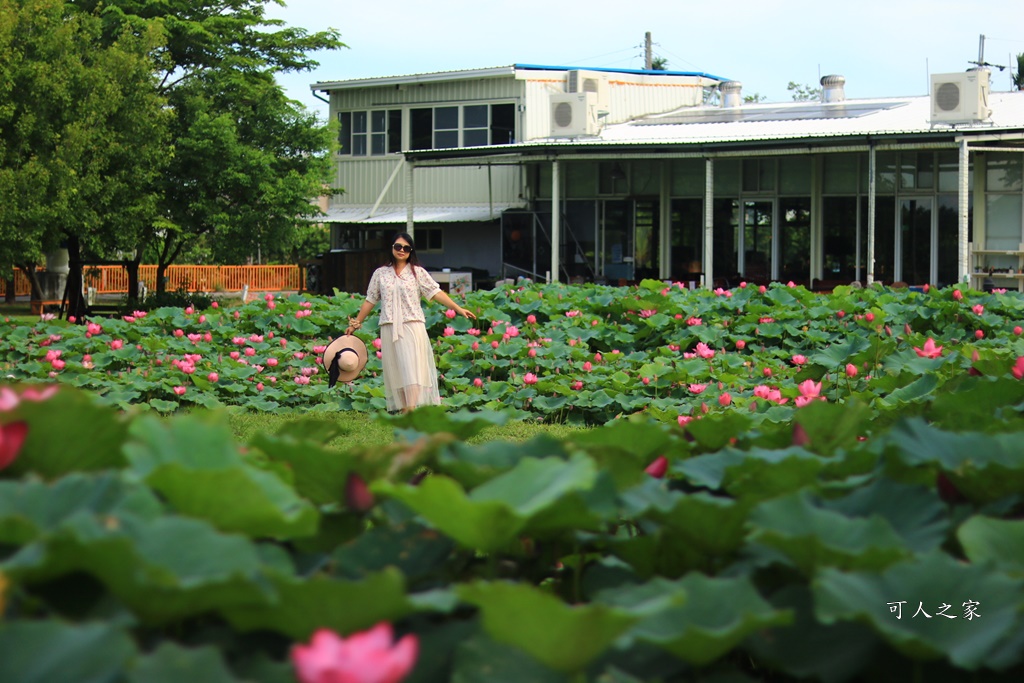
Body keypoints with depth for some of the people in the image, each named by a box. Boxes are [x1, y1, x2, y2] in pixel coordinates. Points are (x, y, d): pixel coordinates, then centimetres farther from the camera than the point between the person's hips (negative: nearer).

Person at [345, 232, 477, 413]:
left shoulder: (417, 272, 5)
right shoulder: (381, 274, 10)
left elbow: (435, 293, 1)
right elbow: (370, 300, 16)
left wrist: (458, 308, -7)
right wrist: (356, 323, 16)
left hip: (412, 326, -2)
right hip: (389, 328, 3)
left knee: (412, 368, -13)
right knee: (395, 370, 1)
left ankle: (412, 408, -23)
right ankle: (402, 408, 4)